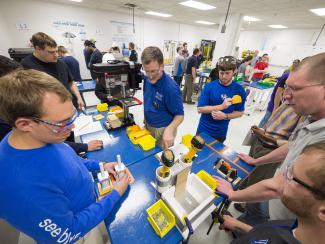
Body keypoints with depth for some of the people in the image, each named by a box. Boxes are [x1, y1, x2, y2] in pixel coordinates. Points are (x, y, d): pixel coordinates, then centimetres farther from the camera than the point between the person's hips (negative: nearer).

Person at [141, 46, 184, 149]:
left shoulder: (171, 87, -28)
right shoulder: (147, 79, -7)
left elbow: (179, 115, -22)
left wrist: (169, 130, -39)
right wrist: (145, 119, 14)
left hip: (162, 130, -6)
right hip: (148, 125, 7)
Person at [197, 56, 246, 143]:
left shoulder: (239, 90, -6)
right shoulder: (209, 86, -13)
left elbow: (240, 112, 1)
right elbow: (200, 109, -15)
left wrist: (225, 116, -18)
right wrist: (221, 106, -25)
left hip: (221, 133, 2)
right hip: (204, 130, -1)